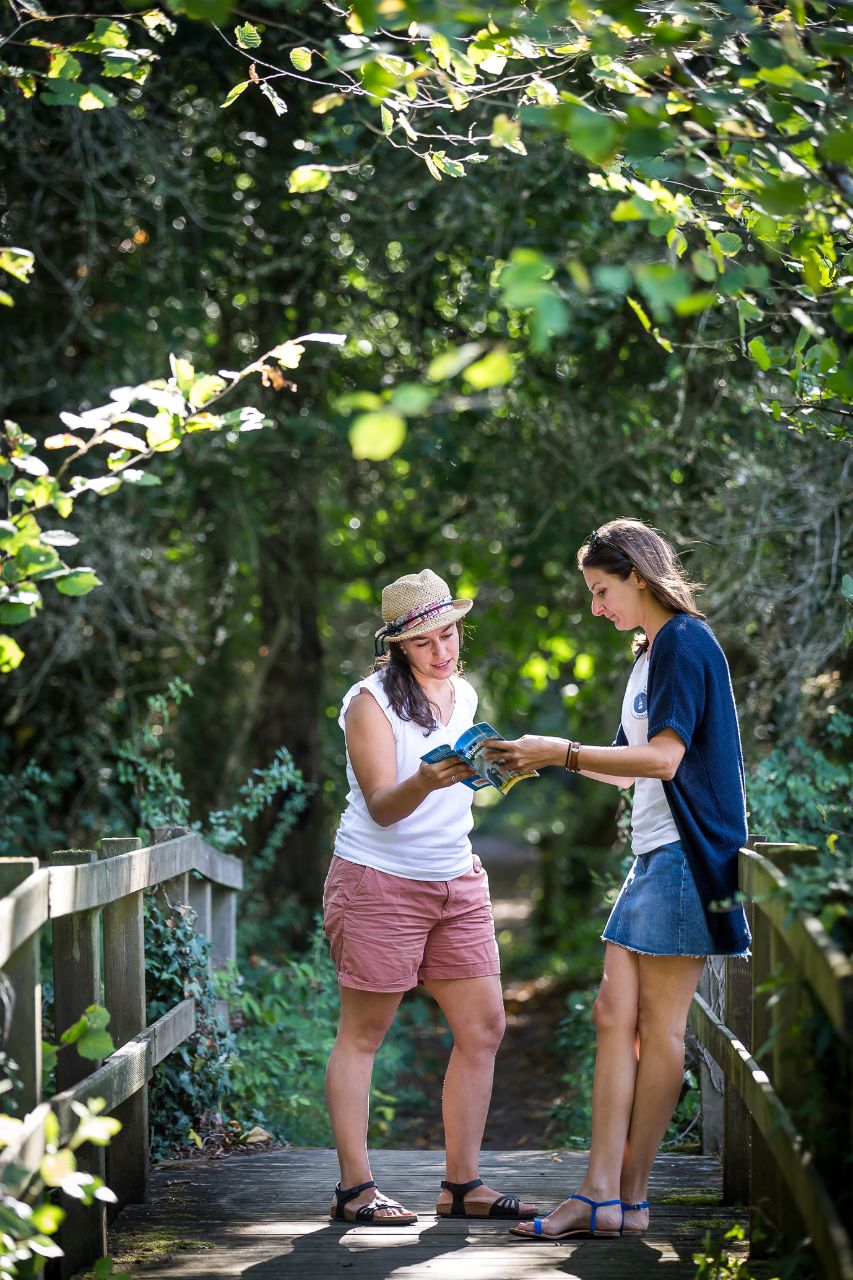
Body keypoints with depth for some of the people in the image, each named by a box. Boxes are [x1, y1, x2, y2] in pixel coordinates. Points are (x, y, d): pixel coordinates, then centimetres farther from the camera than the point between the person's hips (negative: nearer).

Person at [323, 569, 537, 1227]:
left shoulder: (464, 695, 11)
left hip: (457, 882, 7)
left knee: (484, 1026, 3)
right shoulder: (372, 702, -10)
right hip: (379, 879, -7)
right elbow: (381, 806, -18)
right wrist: (424, 783, -36)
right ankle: (354, 1186, 2)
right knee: (362, 1033, -1)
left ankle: (463, 1184, 10)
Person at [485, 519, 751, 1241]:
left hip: (685, 855, -10)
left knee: (660, 1025, -6)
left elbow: (663, 756, -19)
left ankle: (631, 1199, -2)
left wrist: (564, 752, -16)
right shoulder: (652, 654, 20)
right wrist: (556, 758, 12)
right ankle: (601, 1193, -2)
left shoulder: (686, 642, -10)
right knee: (615, 1014, 1)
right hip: (653, 856, 10)